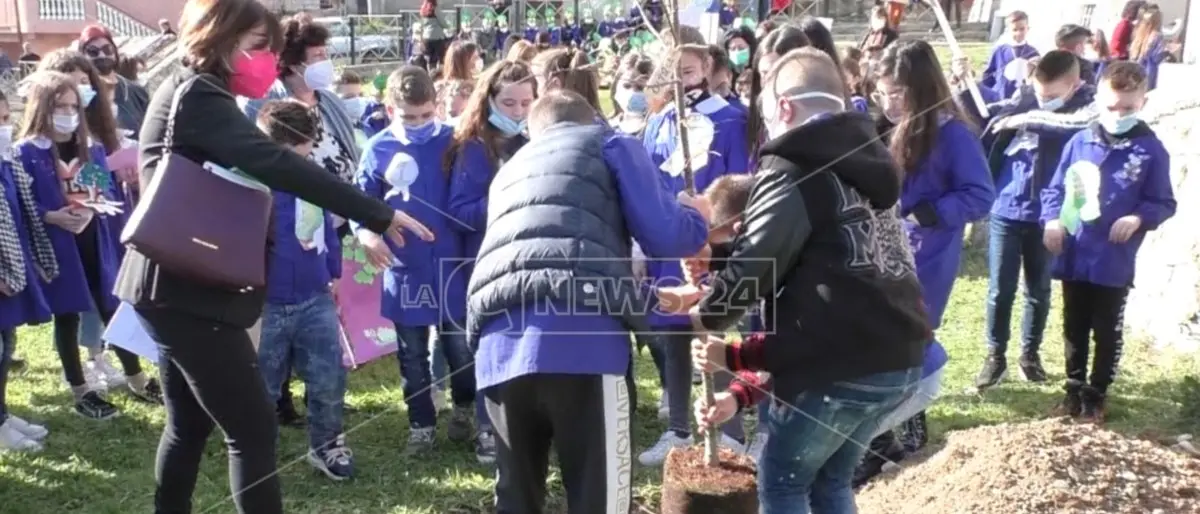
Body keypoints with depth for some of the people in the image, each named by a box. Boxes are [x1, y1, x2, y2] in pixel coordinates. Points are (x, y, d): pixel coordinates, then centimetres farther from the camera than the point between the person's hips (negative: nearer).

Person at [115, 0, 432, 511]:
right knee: (252, 428, -8)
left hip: (173, 286, 11)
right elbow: (276, 166, -26)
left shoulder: (188, 92, 17)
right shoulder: (198, 96, -15)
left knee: (189, 424, 19)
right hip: (189, 292, -11)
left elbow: (254, 171, 16)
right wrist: (379, 214, -28)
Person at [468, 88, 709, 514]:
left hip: (499, 344, 5)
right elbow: (665, 238, 8)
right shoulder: (608, 143, 20)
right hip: (582, 338, -5)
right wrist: (699, 220, 32)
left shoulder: (510, 169, 35)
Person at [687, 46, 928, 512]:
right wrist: (718, 260, 17)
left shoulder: (792, 172, -8)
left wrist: (707, 313, 6)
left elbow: (757, 265, -12)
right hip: (900, 359, 8)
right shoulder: (865, 162, 19)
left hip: (843, 366, -8)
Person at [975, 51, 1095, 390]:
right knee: (1000, 291, 7)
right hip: (1005, 212, 1)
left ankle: (1031, 352, 33)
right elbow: (986, 119, 7)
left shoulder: (1085, 108, -10)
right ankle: (995, 355, 22)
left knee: (1038, 291, 15)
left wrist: (1030, 118, -37)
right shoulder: (1024, 97, -3)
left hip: (1046, 218, -1)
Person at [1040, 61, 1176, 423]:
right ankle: (1075, 388, 33)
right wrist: (1052, 219, -11)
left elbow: (1164, 203, -2)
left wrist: (1138, 218, -20)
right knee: (1074, 328, 16)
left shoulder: (1151, 150, -7)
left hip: (1115, 263, -2)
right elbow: (1056, 188, 5)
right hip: (1073, 257, 2)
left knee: (1107, 333, 12)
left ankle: (1097, 394, 27)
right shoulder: (1079, 142, -2)